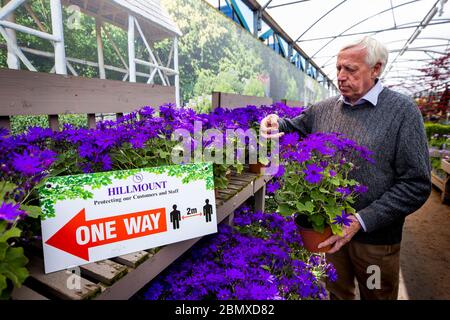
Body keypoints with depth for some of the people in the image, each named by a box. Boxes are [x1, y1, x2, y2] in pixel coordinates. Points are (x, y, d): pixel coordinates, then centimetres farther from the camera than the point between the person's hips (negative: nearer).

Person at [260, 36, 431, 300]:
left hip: (375, 237, -3)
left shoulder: (403, 110, -11)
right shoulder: (323, 109, 1)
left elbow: (416, 184, -14)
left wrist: (362, 221, -22)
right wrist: (276, 124, -11)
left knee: (377, 294, 22)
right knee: (337, 292, 24)